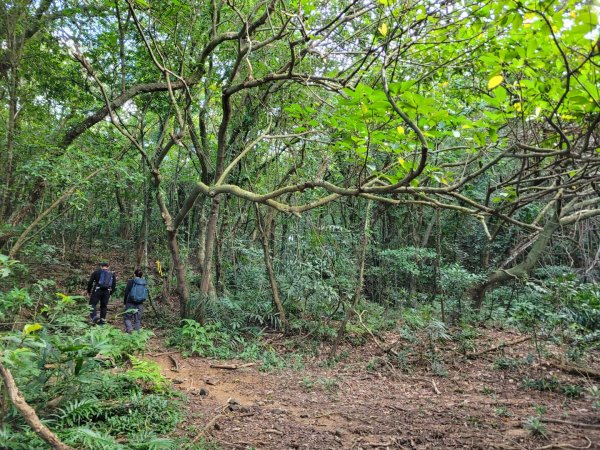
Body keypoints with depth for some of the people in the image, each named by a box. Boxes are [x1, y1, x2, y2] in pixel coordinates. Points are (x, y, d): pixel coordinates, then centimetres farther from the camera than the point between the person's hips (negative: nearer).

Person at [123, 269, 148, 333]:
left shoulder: (131, 282, -7)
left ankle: (129, 328, -12)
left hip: (131, 303, -3)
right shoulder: (145, 283, 3)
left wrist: (125, 302, 9)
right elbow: (146, 294, 7)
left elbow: (126, 293, -4)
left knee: (127, 317, 9)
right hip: (140, 304, 3)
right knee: (138, 319, 11)